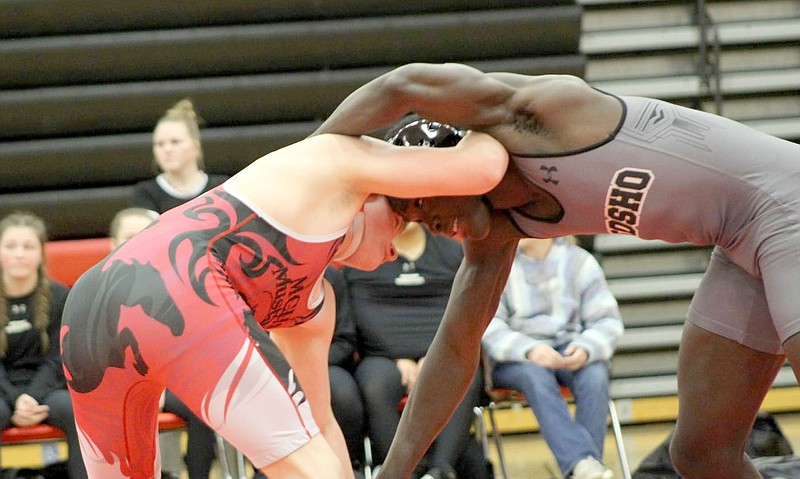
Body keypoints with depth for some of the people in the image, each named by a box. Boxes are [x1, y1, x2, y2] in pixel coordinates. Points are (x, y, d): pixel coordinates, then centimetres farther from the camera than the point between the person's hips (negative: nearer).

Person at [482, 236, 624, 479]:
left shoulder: (579, 261, 5)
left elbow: (608, 321, 2)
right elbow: (487, 326, -10)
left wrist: (586, 349, -21)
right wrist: (529, 349, -29)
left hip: (569, 352, 2)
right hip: (514, 361, -2)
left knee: (595, 374, -31)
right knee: (536, 374, -36)